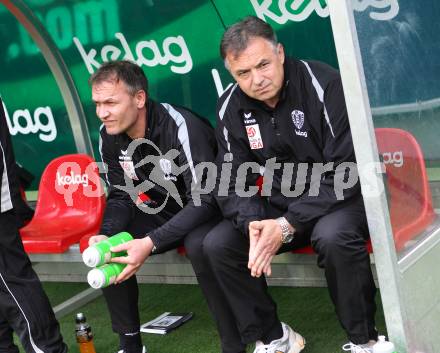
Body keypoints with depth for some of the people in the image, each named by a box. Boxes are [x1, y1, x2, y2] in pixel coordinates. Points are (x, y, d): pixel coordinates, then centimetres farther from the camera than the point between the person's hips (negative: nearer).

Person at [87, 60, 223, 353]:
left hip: (210, 210, -6)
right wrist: (105, 235, -20)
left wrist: (151, 243, -39)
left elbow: (205, 201, -31)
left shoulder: (181, 127, -30)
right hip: (163, 211, 7)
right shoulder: (109, 136, -8)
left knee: (198, 245, -38)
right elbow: (121, 196, 1)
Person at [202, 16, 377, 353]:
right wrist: (252, 224, -24)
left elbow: (347, 172, -22)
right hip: (280, 205, 5)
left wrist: (288, 225, -27)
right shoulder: (231, 108, -4)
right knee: (217, 245, -13)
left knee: (332, 236, -37)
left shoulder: (324, 85, -21)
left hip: (341, 196, -5)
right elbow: (233, 182, -1)